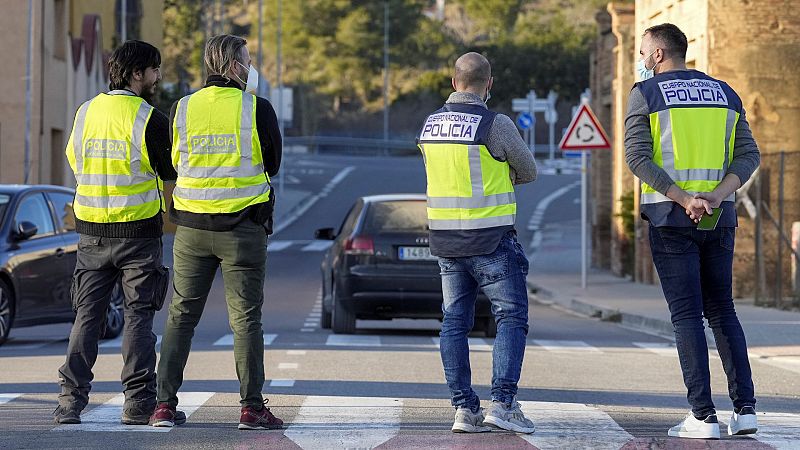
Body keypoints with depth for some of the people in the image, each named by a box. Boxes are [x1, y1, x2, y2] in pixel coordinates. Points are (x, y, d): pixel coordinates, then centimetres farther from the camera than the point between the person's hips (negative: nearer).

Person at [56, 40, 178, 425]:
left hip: (91, 231, 4)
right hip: (138, 230, -4)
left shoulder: (85, 112, 5)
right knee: (138, 315, 2)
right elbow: (171, 172, -5)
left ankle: (71, 399, 2)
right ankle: (138, 402, -1)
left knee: (87, 315, 8)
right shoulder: (149, 119, -11)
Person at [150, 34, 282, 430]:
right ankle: (252, 407, 1)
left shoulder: (182, 110, 1)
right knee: (245, 319, 3)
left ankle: (165, 403, 6)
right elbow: (272, 164, 4)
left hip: (192, 228, 2)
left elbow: (175, 161, 11)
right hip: (243, 226, -2)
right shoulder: (257, 109, -7)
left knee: (181, 316, 10)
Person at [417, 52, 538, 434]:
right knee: (511, 318, 0)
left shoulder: (430, 125, 6)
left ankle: (464, 408, 5)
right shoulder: (496, 125, -12)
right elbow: (528, 172, 2)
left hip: (444, 238, 6)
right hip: (490, 239, -5)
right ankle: (502, 402, -11)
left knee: (455, 322, 9)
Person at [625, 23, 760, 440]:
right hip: (719, 218, 4)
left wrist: (684, 200, -16)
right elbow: (748, 155, 4)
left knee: (686, 314, -2)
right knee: (722, 311, 12)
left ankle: (703, 416, -7)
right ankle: (744, 409, 4)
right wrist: (715, 197, -9)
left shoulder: (645, 94, -1)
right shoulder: (724, 93, 13)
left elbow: (638, 156, -12)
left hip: (671, 218, -4)